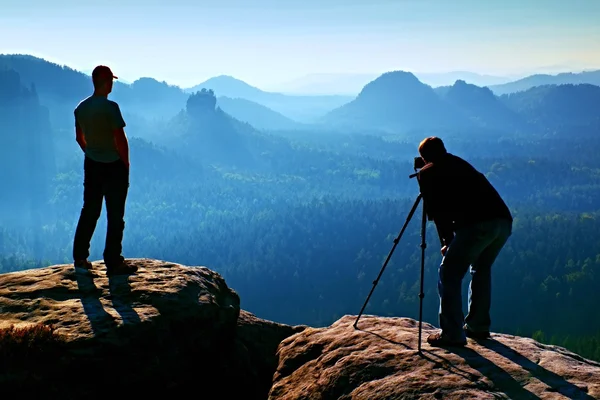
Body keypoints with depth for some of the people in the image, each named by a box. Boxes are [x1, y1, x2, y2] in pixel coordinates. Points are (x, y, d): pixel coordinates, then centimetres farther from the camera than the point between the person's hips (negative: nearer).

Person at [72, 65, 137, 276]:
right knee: (115, 216, 2)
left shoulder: (81, 108, 2)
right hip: (114, 166, -7)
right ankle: (114, 263, 6)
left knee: (89, 211, 17)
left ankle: (80, 257, 23)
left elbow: (79, 137, 12)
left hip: (91, 165, 7)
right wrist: (126, 163, -9)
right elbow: (120, 139, -20)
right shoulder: (110, 107, -20)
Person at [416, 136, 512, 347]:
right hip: (504, 221, 7)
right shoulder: (460, 164, 30)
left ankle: (452, 334, -2)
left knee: (449, 273, 2)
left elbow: (437, 211, 8)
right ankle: (478, 326, 28)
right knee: (481, 269, 25)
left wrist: (447, 241, 13)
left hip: (476, 224, -7)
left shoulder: (427, 173, 13)